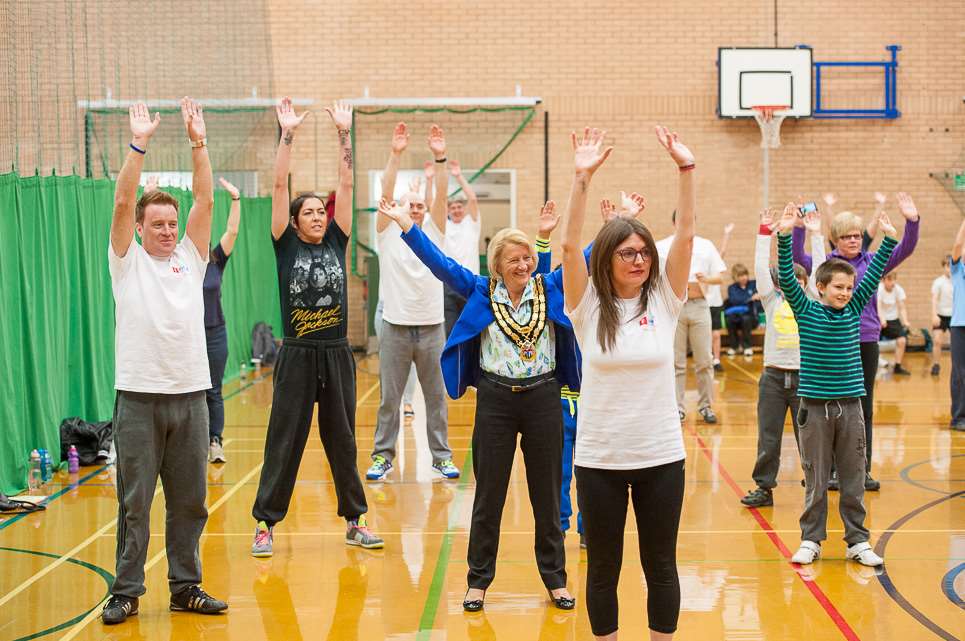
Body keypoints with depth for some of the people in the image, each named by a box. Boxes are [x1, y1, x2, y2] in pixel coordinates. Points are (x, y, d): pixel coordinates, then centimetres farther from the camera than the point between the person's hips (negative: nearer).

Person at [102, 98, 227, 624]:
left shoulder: (191, 258, 10)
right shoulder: (127, 261, 4)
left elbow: (205, 200, 1)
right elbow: (122, 202, -9)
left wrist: (198, 143, -8)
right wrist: (139, 144, -16)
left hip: (190, 393, 3)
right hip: (138, 395, -3)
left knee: (189, 501, 8)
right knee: (134, 501, 1)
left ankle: (186, 587, 19)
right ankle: (126, 591, 11)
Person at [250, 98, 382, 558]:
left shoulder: (336, 242, 6)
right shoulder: (286, 245, -1)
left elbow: (345, 184, 2)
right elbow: (279, 186, -7)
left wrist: (344, 135, -2)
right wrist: (287, 135, -11)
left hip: (337, 355, 3)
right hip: (297, 356, -3)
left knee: (342, 441, 11)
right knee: (284, 441, 2)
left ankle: (354, 522, 20)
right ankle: (266, 524, 11)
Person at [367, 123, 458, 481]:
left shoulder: (434, 233, 5)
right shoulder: (388, 234, 1)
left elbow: (442, 196, -7)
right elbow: (386, 193, -10)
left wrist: (440, 159, -18)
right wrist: (395, 155, -19)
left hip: (431, 327, 2)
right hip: (396, 327, -1)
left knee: (436, 396, 8)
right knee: (389, 398, 5)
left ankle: (442, 456, 17)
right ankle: (382, 456, 15)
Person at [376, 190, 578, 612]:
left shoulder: (549, 287, 2)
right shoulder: (481, 291, 0)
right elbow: (441, 264, -7)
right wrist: (407, 224, -15)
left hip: (543, 398, 1)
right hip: (496, 400, -1)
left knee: (547, 495, 10)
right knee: (489, 496, 7)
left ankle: (555, 579, 22)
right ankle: (478, 581, 19)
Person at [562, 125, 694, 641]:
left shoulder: (663, 300, -1)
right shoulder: (588, 306, -5)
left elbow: (686, 234, -10)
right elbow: (569, 245, -17)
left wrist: (686, 168, -20)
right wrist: (582, 177, -27)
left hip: (661, 456, 1)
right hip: (599, 458, -1)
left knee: (661, 566, 12)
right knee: (603, 568, 10)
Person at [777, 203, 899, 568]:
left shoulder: (854, 310, 6)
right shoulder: (805, 310, -2)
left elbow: (874, 275, 4)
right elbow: (787, 276, -13)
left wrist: (888, 238, -4)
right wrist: (784, 235, -24)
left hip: (850, 404, 3)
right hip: (815, 407, -2)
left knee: (854, 479, 8)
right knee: (816, 479, 5)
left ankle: (857, 541, 17)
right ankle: (811, 540, 16)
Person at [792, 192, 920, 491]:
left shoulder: (872, 262, 4)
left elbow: (904, 250, -6)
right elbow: (797, 257, -17)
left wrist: (911, 221, -22)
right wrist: (799, 228, -32)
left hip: (866, 342, 3)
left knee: (865, 409, 10)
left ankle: (863, 470, 20)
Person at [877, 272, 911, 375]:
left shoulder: (898, 289, -8)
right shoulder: (879, 289, -20)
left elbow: (902, 307, -7)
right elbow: (878, 306, -33)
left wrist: (905, 321, -24)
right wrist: (882, 319, -50)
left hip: (893, 320, 4)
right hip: (880, 320, -4)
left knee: (902, 340, -11)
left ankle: (897, 367, 4)